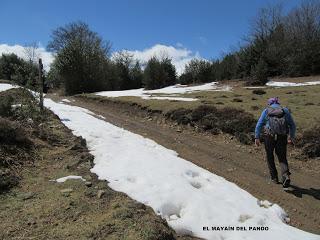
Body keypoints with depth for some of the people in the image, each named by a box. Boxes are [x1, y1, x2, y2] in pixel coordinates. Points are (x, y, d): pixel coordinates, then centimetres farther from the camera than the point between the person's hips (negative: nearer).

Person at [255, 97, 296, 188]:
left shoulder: (266, 111, 7)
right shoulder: (285, 110, 12)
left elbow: (259, 125, -1)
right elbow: (292, 125, 11)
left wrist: (257, 138, 0)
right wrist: (292, 137, 20)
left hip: (270, 136, -1)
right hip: (282, 137, 1)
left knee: (270, 157, 17)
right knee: (282, 158, 11)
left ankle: (274, 177, 22)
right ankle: (286, 175, -12)